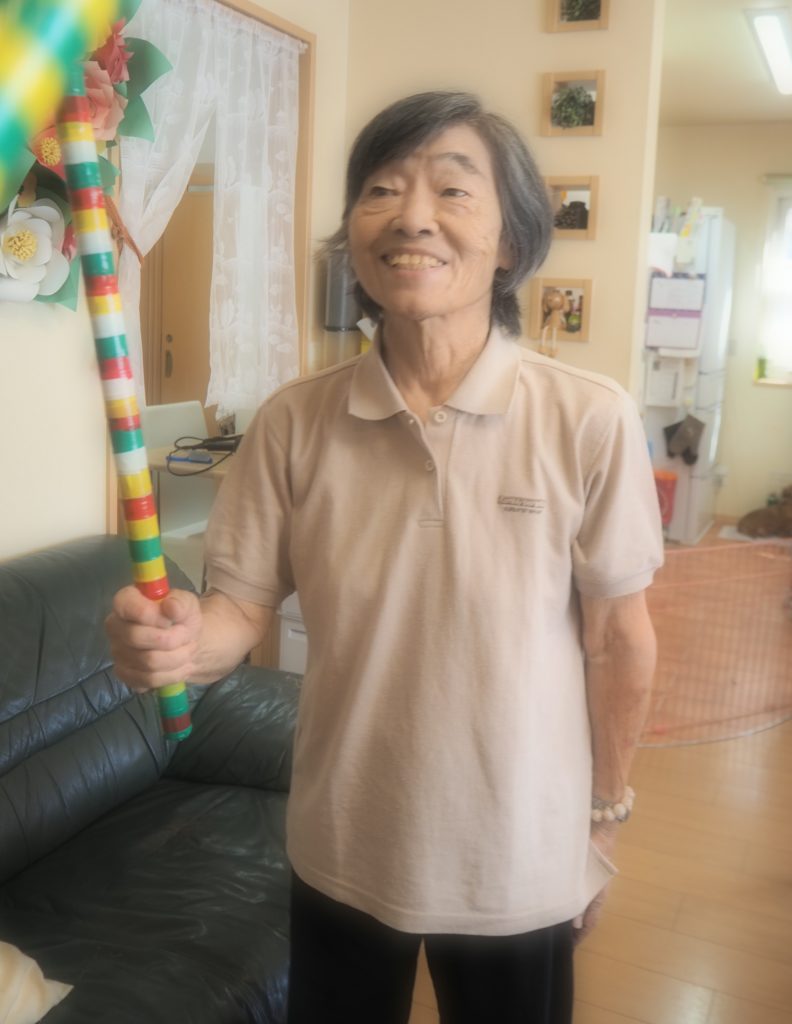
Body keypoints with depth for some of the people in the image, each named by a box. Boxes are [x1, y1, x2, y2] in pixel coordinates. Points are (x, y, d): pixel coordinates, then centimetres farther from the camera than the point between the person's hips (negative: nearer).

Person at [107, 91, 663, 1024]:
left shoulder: (590, 421, -19)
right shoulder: (292, 422, -13)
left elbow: (620, 640, -8)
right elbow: (241, 605, -6)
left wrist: (604, 815, 2)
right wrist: (182, 638, -29)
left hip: (520, 858, -1)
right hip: (341, 851, 2)